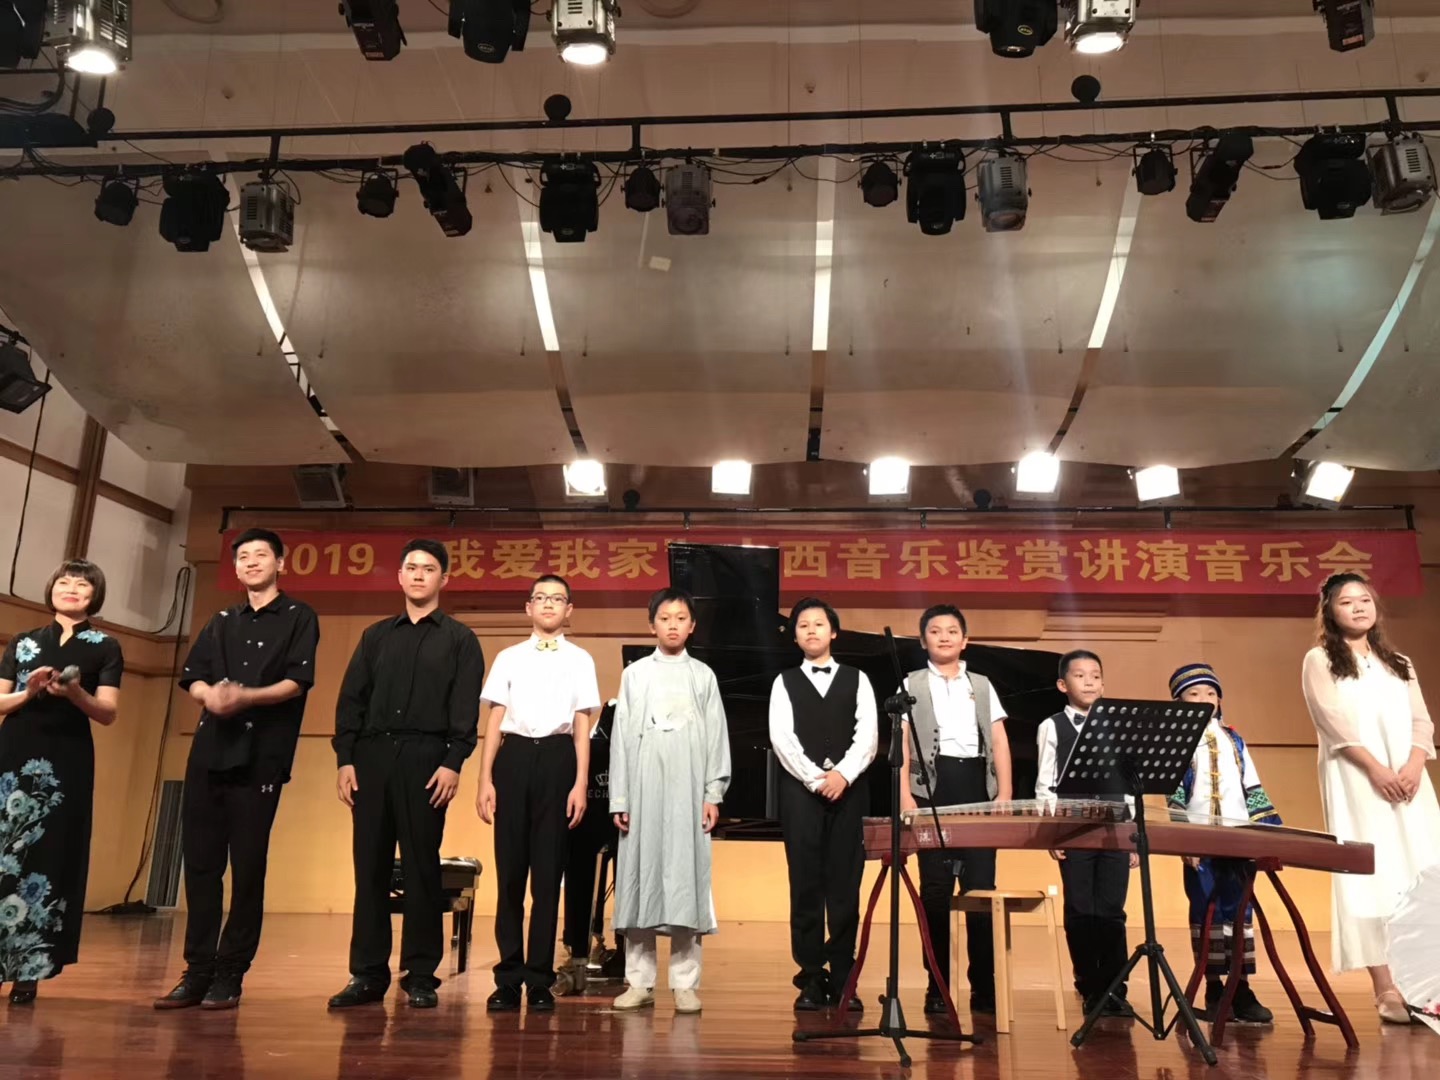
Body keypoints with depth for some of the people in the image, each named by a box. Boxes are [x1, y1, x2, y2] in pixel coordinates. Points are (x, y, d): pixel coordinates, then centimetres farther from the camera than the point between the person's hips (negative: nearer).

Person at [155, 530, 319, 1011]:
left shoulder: (298, 618, 5)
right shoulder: (221, 621, 20)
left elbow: (296, 682, -6)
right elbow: (193, 678, 10)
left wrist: (246, 697, -21)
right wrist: (210, 695, -12)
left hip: (262, 756, -5)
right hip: (209, 750, 5)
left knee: (247, 868, -2)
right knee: (200, 862, 4)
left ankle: (230, 974, 5)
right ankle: (197, 971, 12)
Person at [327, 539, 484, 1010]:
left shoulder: (460, 639, 7)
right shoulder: (376, 635, 16)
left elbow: (466, 708, -2)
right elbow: (351, 699, 12)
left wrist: (453, 763, -13)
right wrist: (345, 758, 1)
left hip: (425, 758, -3)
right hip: (372, 755, 3)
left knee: (422, 867, 1)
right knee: (370, 865, 4)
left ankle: (421, 976, 9)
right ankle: (367, 973, 13)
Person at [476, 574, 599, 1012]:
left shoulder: (580, 660, 9)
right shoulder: (509, 658, 11)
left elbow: (581, 726, 4)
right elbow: (495, 721, 8)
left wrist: (580, 783, -3)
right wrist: (485, 779, 1)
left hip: (556, 758, -1)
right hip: (515, 756, 1)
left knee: (547, 874, 3)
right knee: (510, 870, 3)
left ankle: (540, 980, 12)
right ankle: (508, 979, 13)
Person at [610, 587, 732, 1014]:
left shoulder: (703, 676, 10)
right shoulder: (635, 674, 9)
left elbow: (716, 737, 6)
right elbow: (623, 737, 6)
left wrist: (714, 793, -2)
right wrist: (619, 798, 1)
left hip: (688, 790, 0)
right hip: (643, 788, 1)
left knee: (686, 880, -1)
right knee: (639, 880, 1)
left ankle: (685, 984, 5)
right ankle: (640, 981, 8)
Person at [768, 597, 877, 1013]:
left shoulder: (857, 679, 13)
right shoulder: (785, 682, 11)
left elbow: (868, 735, 2)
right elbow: (782, 738, -1)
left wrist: (842, 774, -12)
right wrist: (817, 779, -11)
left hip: (849, 788, 1)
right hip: (800, 790, 0)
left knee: (845, 885, 1)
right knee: (806, 885, 0)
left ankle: (843, 979, 9)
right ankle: (811, 979, 7)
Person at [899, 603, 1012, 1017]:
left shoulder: (982, 685, 16)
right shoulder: (912, 685, 9)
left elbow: (1000, 742, 10)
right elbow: (902, 742, 1)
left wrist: (1005, 794, -1)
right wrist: (905, 794, -10)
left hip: (977, 784, 2)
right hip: (933, 785, -2)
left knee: (981, 886, 0)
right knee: (935, 888, 1)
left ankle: (984, 986, 7)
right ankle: (938, 986, 9)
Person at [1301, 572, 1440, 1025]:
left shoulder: (1400, 664, 20)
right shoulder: (1319, 661, 4)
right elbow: (1334, 722, -7)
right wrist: (1376, 768, -17)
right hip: (1355, 783, -5)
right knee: (1371, 878, -8)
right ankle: (1387, 991, -8)